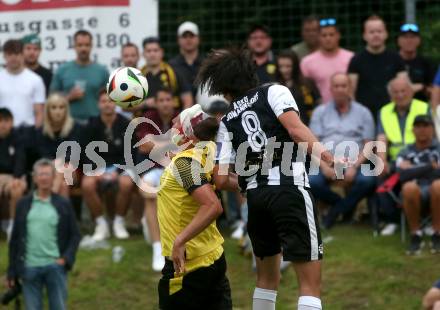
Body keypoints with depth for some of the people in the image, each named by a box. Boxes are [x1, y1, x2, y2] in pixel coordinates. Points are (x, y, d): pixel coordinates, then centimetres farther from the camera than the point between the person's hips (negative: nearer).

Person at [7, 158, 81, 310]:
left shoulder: (63, 205, 6)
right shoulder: (23, 205, 8)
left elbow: (75, 235, 7)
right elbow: (15, 239, 9)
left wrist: (66, 258, -8)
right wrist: (12, 272, 6)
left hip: (55, 266, -1)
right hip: (29, 267, 1)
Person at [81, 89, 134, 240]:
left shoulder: (125, 124, -3)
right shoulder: (92, 126, 1)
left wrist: (117, 171, -16)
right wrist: (96, 171, -15)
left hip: (120, 165, -1)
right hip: (97, 167, 1)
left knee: (126, 183, -34)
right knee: (87, 184, -31)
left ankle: (119, 222, -12)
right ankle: (101, 224, -15)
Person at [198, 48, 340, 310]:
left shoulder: (227, 122, 17)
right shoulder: (274, 92, 8)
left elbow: (221, 179, 12)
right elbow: (296, 130, -12)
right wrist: (323, 153, -19)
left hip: (256, 197, 5)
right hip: (290, 188, -5)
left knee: (267, 277, 24)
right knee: (311, 282, -6)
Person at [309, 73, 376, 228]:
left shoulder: (363, 113, 13)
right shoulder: (320, 112, 16)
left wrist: (354, 167, -12)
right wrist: (324, 166, -12)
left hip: (353, 162, -1)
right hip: (327, 162, 1)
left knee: (367, 181, -33)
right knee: (312, 182, -32)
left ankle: (336, 210, -7)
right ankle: (347, 206, -2)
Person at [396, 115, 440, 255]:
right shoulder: (406, 153, 17)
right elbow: (404, 175, -5)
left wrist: (416, 171, 1)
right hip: (416, 196, 0)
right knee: (409, 187, -36)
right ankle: (416, 235, -18)